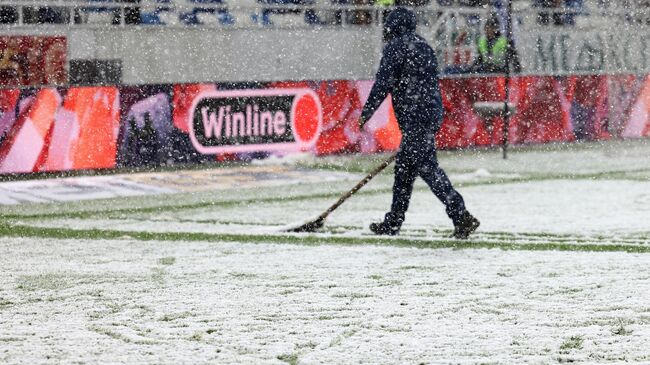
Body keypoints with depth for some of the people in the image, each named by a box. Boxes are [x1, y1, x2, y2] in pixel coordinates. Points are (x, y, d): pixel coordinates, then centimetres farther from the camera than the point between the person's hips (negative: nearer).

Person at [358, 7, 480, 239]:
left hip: (414, 116, -9)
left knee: (426, 167, -13)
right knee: (404, 167, 14)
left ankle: (461, 216, -22)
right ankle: (393, 222, 20)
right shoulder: (424, 47, 21)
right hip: (432, 114, 9)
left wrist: (366, 112, -7)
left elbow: (383, 83, -12)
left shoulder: (395, 47, -4)